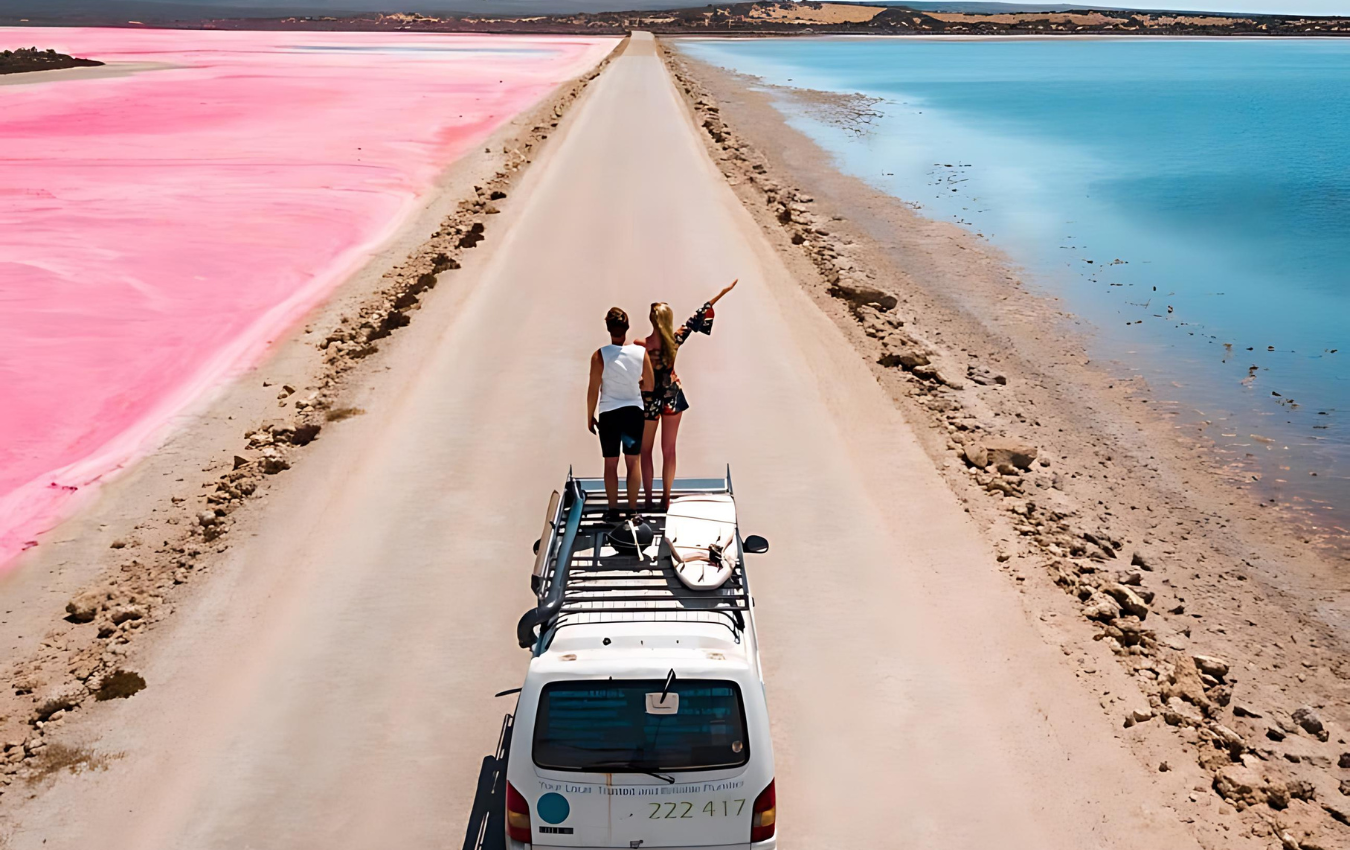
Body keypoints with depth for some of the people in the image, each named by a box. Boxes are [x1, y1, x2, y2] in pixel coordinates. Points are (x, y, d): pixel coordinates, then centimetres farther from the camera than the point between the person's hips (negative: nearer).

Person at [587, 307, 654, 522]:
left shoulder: (600, 356, -13)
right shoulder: (641, 352, -6)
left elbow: (593, 390, -9)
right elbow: (650, 386, 1)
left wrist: (590, 417, 3)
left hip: (609, 413, -1)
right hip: (634, 412, 2)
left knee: (611, 463, 10)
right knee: (633, 462, 11)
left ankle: (613, 510, 13)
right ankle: (633, 509, 14)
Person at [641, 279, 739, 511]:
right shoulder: (674, 340, -14)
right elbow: (696, 319, -5)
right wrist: (722, 293, 4)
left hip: (649, 402, -3)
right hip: (672, 398, 3)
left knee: (646, 451, 10)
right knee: (669, 450, 13)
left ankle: (648, 500, 12)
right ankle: (666, 498, 18)